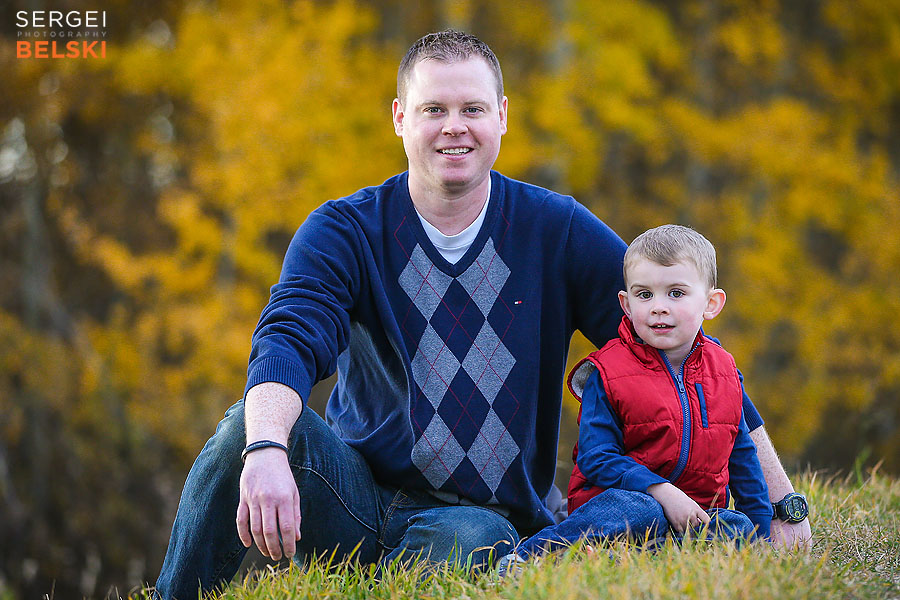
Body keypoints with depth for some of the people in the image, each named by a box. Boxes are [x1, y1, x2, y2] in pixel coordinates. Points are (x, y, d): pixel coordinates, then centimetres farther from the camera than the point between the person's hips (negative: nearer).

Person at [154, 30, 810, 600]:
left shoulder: (558, 231, 2)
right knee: (250, 421, -28)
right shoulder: (344, 232, 0)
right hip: (355, 491, 1)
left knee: (474, 542, -38)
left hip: (487, 517, -1)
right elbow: (286, 343, -18)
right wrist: (266, 449, -42)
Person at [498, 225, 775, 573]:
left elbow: (741, 457, 18)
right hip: (614, 498, -5)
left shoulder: (723, 372, 10)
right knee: (641, 513, -38)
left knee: (738, 529, -25)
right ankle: (526, 556, -34)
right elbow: (596, 456, -12)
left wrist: (763, 530, 15)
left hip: (692, 513, 5)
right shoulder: (607, 374, -5)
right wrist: (661, 491, -24)